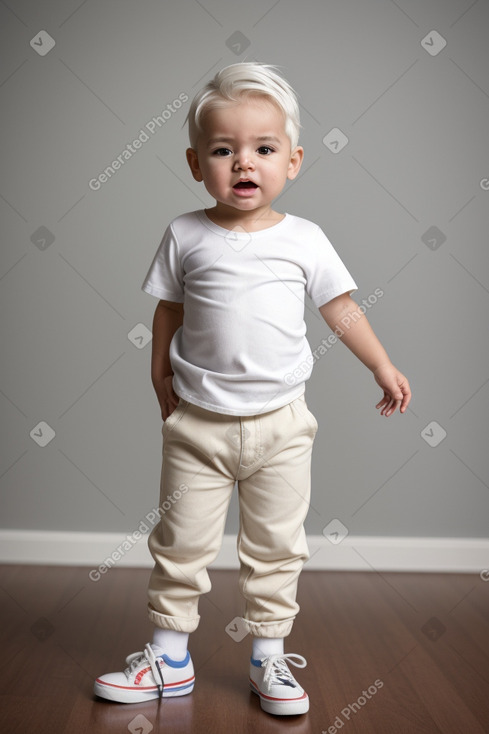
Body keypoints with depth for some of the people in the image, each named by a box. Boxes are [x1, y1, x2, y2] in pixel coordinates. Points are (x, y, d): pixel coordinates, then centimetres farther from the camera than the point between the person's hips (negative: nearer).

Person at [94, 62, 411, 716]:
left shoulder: (304, 239, -2)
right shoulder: (186, 236, -3)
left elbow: (342, 308, 7)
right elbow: (169, 310, 8)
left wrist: (383, 368, 7)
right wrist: (160, 375, 9)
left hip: (281, 423, 1)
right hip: (198, 422, 0)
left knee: (276, 546, 10)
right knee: (180, 543, 7)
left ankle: (269, 656, 26)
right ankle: (169, 656, 23)